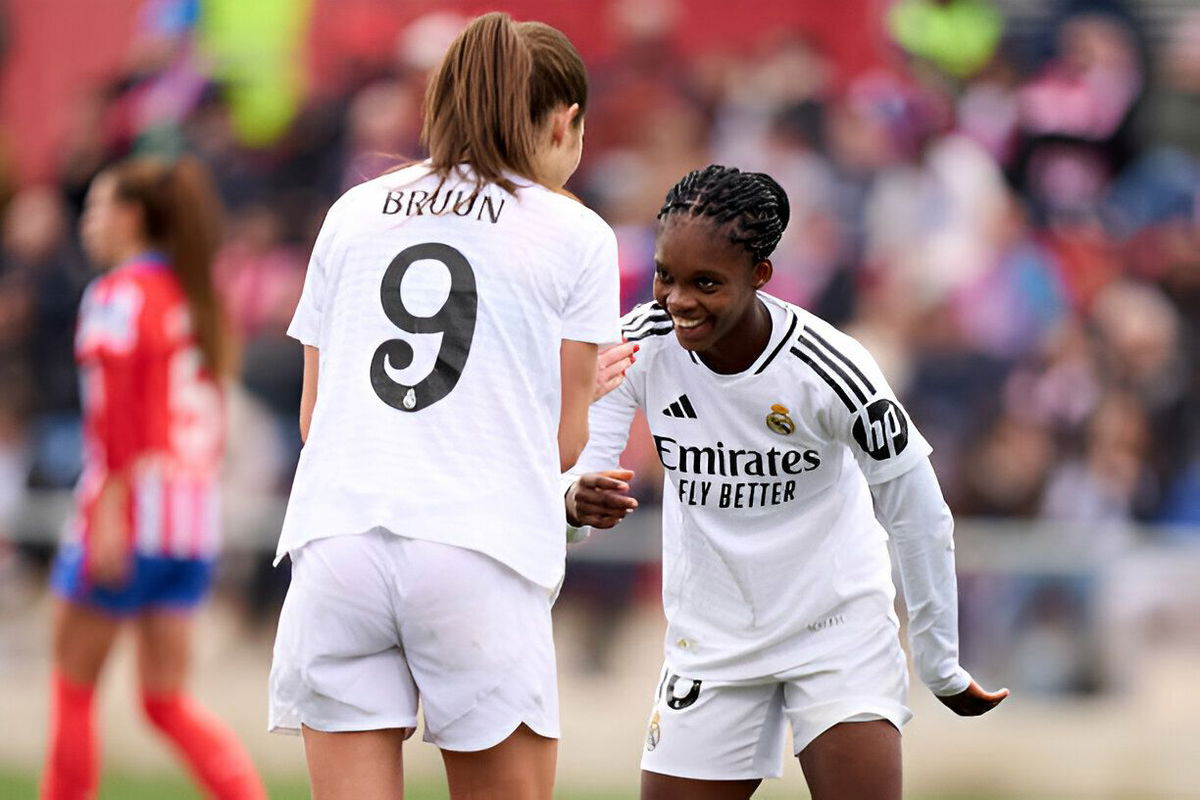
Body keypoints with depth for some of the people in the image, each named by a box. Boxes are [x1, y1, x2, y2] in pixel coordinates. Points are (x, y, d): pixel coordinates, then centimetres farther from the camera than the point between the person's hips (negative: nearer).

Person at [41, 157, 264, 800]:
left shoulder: (120, 293, -7)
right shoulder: (198, 295, 16)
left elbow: (117, 412, -15)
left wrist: (109, 511, -18)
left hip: (132, 505, -7)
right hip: (196, 515, 7)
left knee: (75, 681, 5)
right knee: (167, 701, 7)